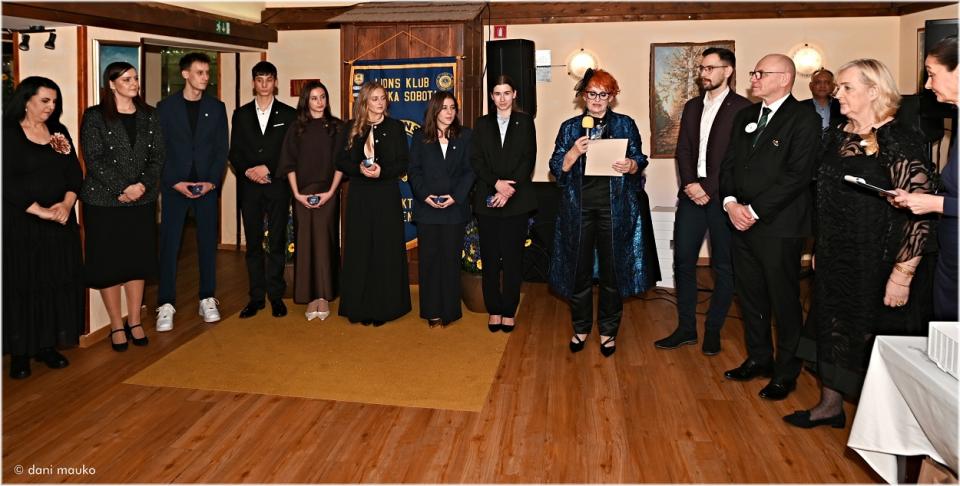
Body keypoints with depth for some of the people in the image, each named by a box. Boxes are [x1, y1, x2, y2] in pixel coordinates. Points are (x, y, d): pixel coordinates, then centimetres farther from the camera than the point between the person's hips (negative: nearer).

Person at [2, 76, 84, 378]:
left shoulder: (59, 133, 10)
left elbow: (75, 173, 6)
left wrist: (66, 203, -11)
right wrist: (40, 211, -18)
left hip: (60, 223, 5)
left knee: (58, 282, 6)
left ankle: (47, 345, 18)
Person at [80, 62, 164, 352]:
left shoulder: (149, 116, 9)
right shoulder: (95, 117, -2)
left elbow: (157, 156, 3)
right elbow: (93, 159, -8)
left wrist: (142, 185, -12)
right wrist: (122, 190, -15)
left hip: (142, 199, 3)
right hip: (104, 201, -3)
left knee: (138, 261, 8)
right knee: (109, 262, 3)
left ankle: (134, 322, 20)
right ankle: (117, 326, 14)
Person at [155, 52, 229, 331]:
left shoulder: (216, 107, 7)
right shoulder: (166, 107, 2)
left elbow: (222, 149, 4)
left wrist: (211, 182, -8)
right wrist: (175, 183, -10)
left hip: (207, 185, 2)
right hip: (174, 186, -1)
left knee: (208, 243, 5)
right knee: (169, 245, -1)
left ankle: (207, 300, 15)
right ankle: (166, 305, 5)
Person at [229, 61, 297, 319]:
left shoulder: (288, 114, 5)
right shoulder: (241, 114, 11)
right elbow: (234, 152, 8)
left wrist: (268, 169, -11)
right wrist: (248, 171, -9)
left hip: (277, 186, -2)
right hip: (249, 187, 2)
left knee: (277, 242, 1)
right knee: (253, 243, 5)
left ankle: (276, 295, 10)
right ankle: (256, 296, 12)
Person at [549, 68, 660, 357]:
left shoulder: (626, 125, 8)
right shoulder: (570, 128, 10)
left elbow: (640, 162, 6)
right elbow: (556, 168, 4)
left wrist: (630, 166, -17)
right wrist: (573, 152, -15)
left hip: (615, 208, -1)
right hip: (579, 206, 1)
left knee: (613, 269, 3)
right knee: (579, 269, 5)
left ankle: (608, 331, 19)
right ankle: (581, 328, 22)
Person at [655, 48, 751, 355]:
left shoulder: (743, 108, -3)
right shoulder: (692, 107, 15)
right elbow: (683, 150, 10)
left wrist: (708, 189, -15)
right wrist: (690, 184, -6)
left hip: (722, 196, -5)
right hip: (692, 193, 5)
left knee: (724, 266, 4)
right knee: (683, 261, 4)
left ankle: (713, 330, 17)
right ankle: (686, 328, 15)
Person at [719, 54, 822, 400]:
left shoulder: (804, 119, -7)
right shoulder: (745, 116, 14)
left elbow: (798, 174, -15)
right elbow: (729, 163, 12)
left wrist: (755, 210, -17)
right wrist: (731, 203, -5)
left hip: (779, 227, -6)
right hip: (741, 222, 7)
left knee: (784, 301, 4)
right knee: (750, 295, 15)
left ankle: (786, 373, 18)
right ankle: (758, 359, 31)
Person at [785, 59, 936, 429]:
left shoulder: (898, 140, -16)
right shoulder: (836, 137, 6)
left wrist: (902, 274, -21)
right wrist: (820, 250, 15)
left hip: (878, 266, -7)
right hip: (836, 262, 7)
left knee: (874, 339, 6)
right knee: (833, 329, 16)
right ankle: (830, 406, 34)